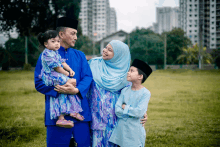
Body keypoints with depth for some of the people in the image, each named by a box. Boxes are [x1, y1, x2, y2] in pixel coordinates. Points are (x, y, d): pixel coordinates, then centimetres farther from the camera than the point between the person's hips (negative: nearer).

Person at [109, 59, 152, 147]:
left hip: (135, 131, -4)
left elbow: (139, 112, -18)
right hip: (121, 129, 4)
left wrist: (125, 107, -7)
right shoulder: (125, 90, 4)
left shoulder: (145, 93, -9)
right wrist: (132, 112, -11)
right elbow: (117, 110, -2)